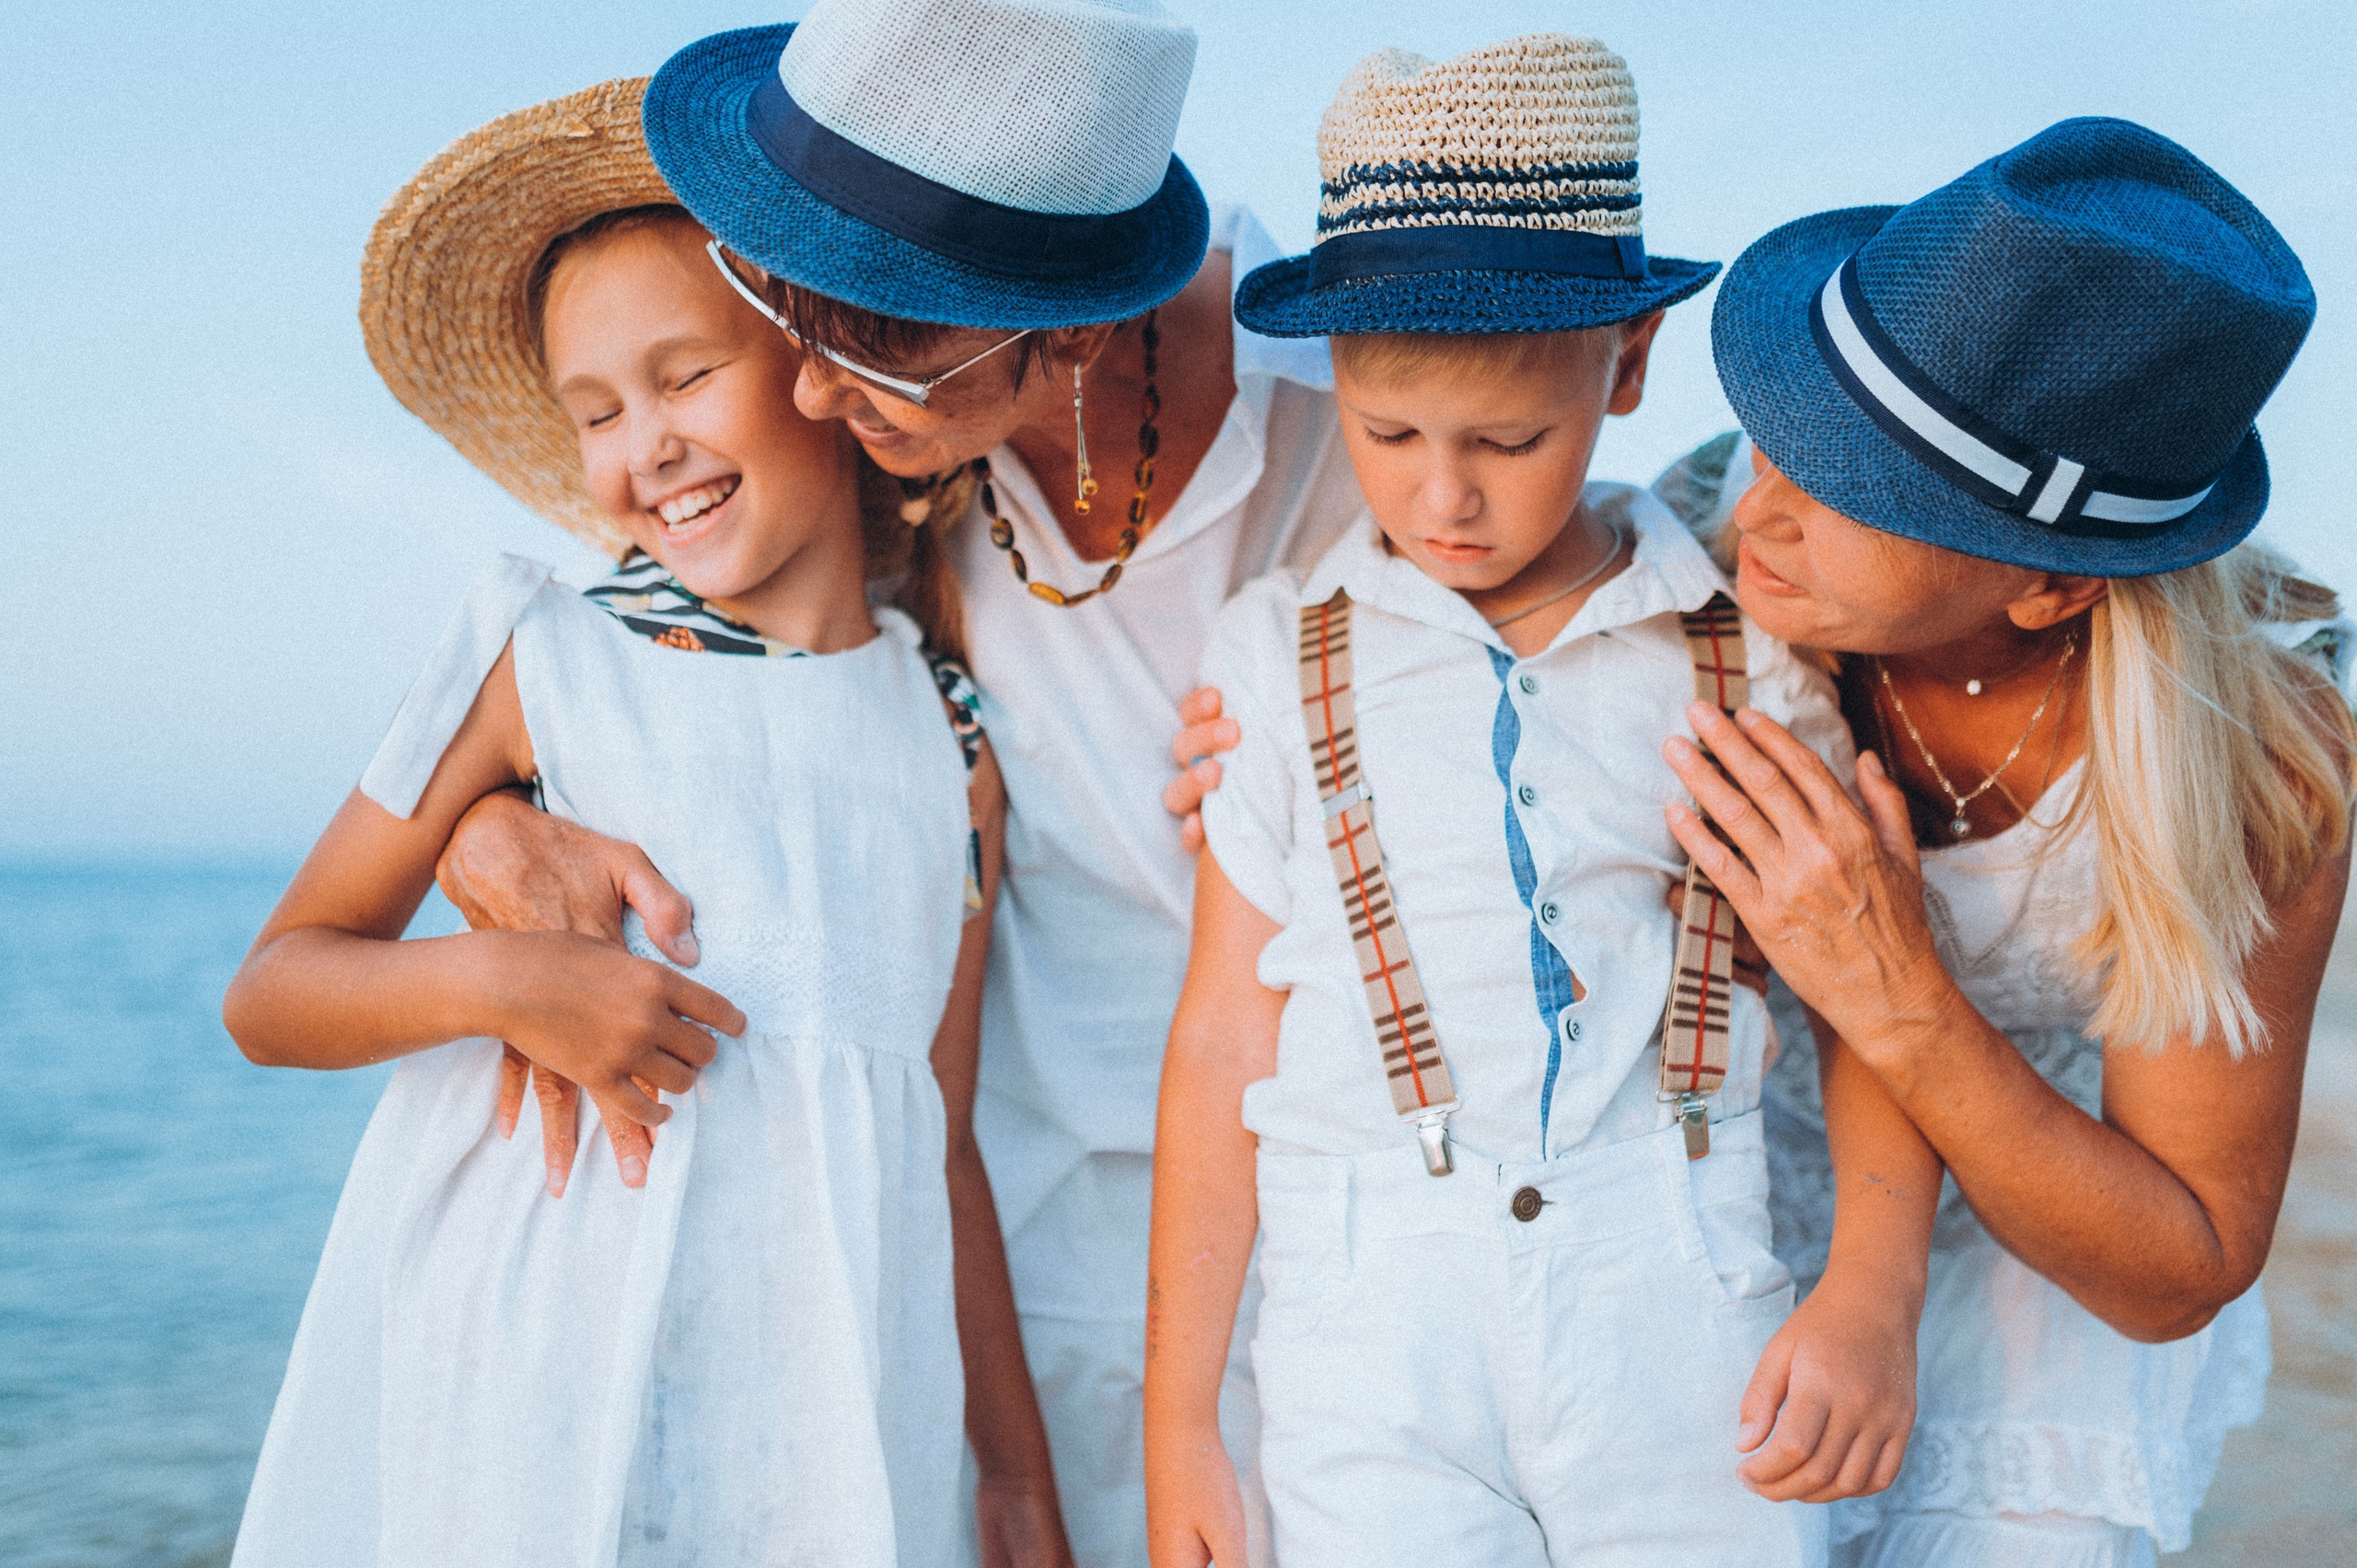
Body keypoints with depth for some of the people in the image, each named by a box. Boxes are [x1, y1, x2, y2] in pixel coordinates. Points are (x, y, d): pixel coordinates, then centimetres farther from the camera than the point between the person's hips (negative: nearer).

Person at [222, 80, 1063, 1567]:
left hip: (821, 1409, 2)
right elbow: (271, 990, 4)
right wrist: (494, 978, -15)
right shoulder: (540, 661, 1)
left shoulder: (952, 743, 9)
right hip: (519, 1375, -2)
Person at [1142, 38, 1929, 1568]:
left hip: (1680, 1313, 0)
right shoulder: (1277, 657, 3)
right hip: (1373, 1334, 0)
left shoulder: (1750, 646, 3)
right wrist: (1179, 1425, 7)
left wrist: (1873, 1289, -9)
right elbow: (1225, 1039, 5)